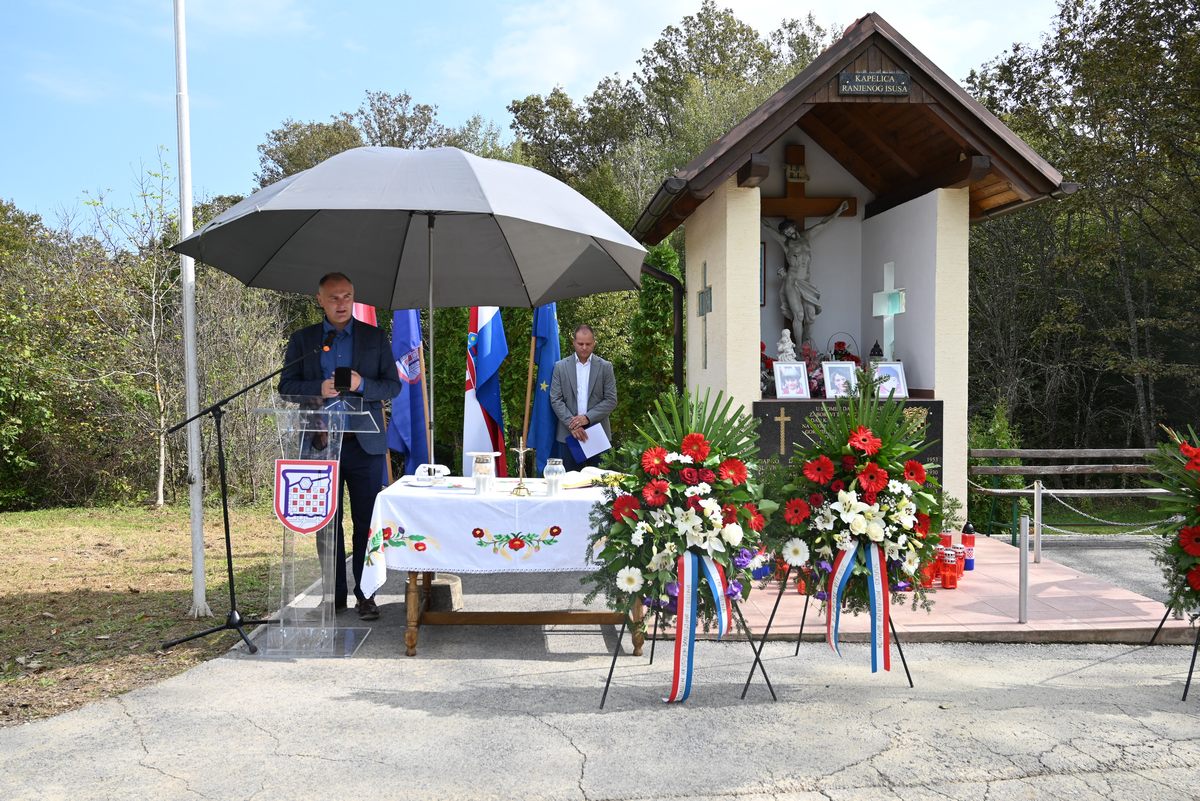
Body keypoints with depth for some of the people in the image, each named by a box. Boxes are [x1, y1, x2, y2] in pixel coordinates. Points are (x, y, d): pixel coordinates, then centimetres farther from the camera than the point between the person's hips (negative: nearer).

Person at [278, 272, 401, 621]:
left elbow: (393, 386, 5)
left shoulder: (375, 338, 9)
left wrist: (362, 384, -14)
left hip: (364, 445, -1)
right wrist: (318, 389, -14)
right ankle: (335, 595, 14)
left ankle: (365, 594, 7)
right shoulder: (302, 340, 10)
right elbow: (286, 386, 5)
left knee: (366, 523, 0)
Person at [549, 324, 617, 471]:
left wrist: (588, 418, -12)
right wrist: (572, 424, -11)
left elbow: (611, 400, 0)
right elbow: (555, 400, 1)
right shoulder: (560, 366, 5)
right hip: (569, 434, 0)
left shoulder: (605, 367, 4)